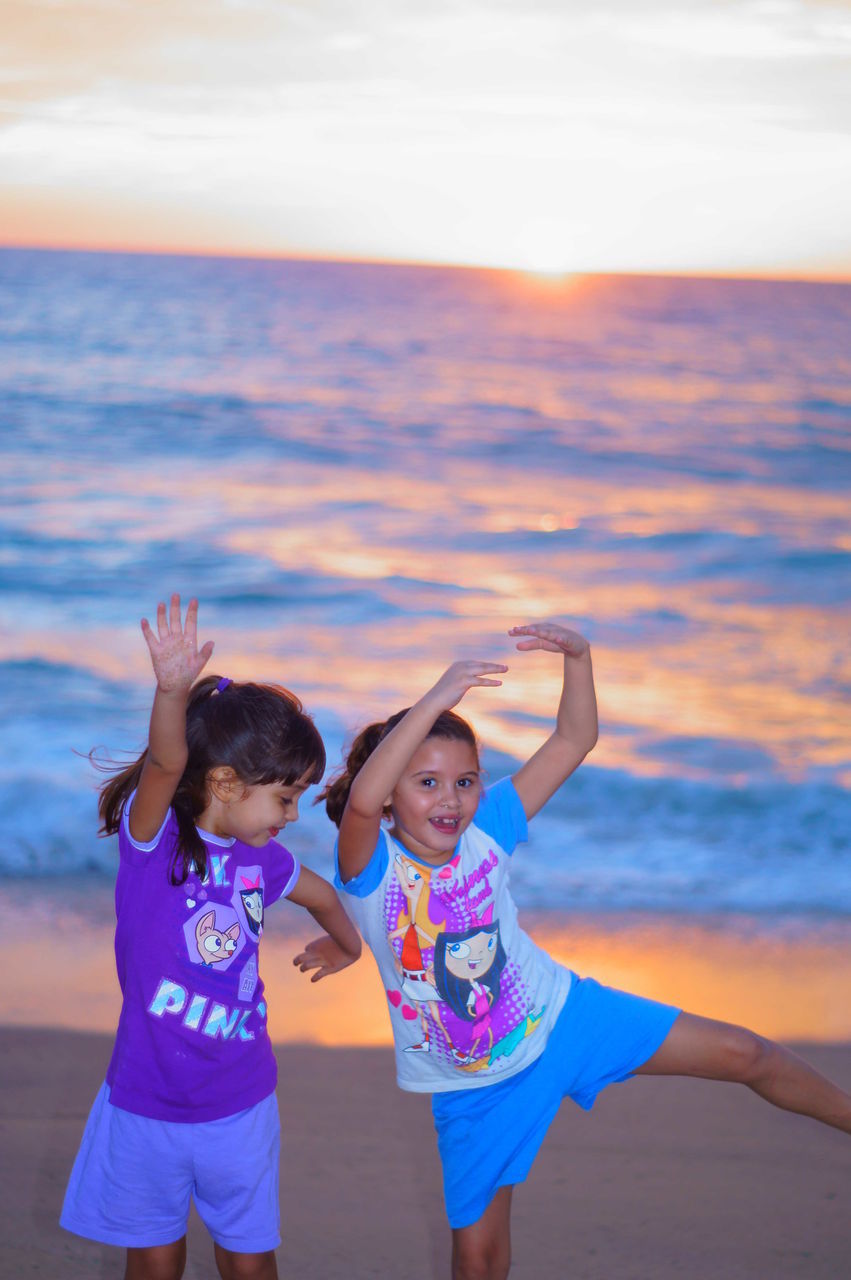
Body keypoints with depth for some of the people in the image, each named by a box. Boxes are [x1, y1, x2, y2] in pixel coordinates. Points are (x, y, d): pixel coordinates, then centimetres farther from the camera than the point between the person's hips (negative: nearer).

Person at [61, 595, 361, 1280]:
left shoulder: (261, 859, 0)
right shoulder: (152, 835, -15)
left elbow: (321, 891, 25)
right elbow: (166, 765, -38)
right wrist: (172, 690, -54)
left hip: (240, 1107, 3)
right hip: (146, 1106, -3)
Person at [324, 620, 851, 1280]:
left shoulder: (485, 830, -10)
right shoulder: (372, 867, -21)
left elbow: (573, 742, -11)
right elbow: (362, 797, -46)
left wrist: (578, 658, -28)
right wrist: (437, 699, -54)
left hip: (561, 1012, 3)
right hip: (479, 1083, -2)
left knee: (740, 1052, 3)